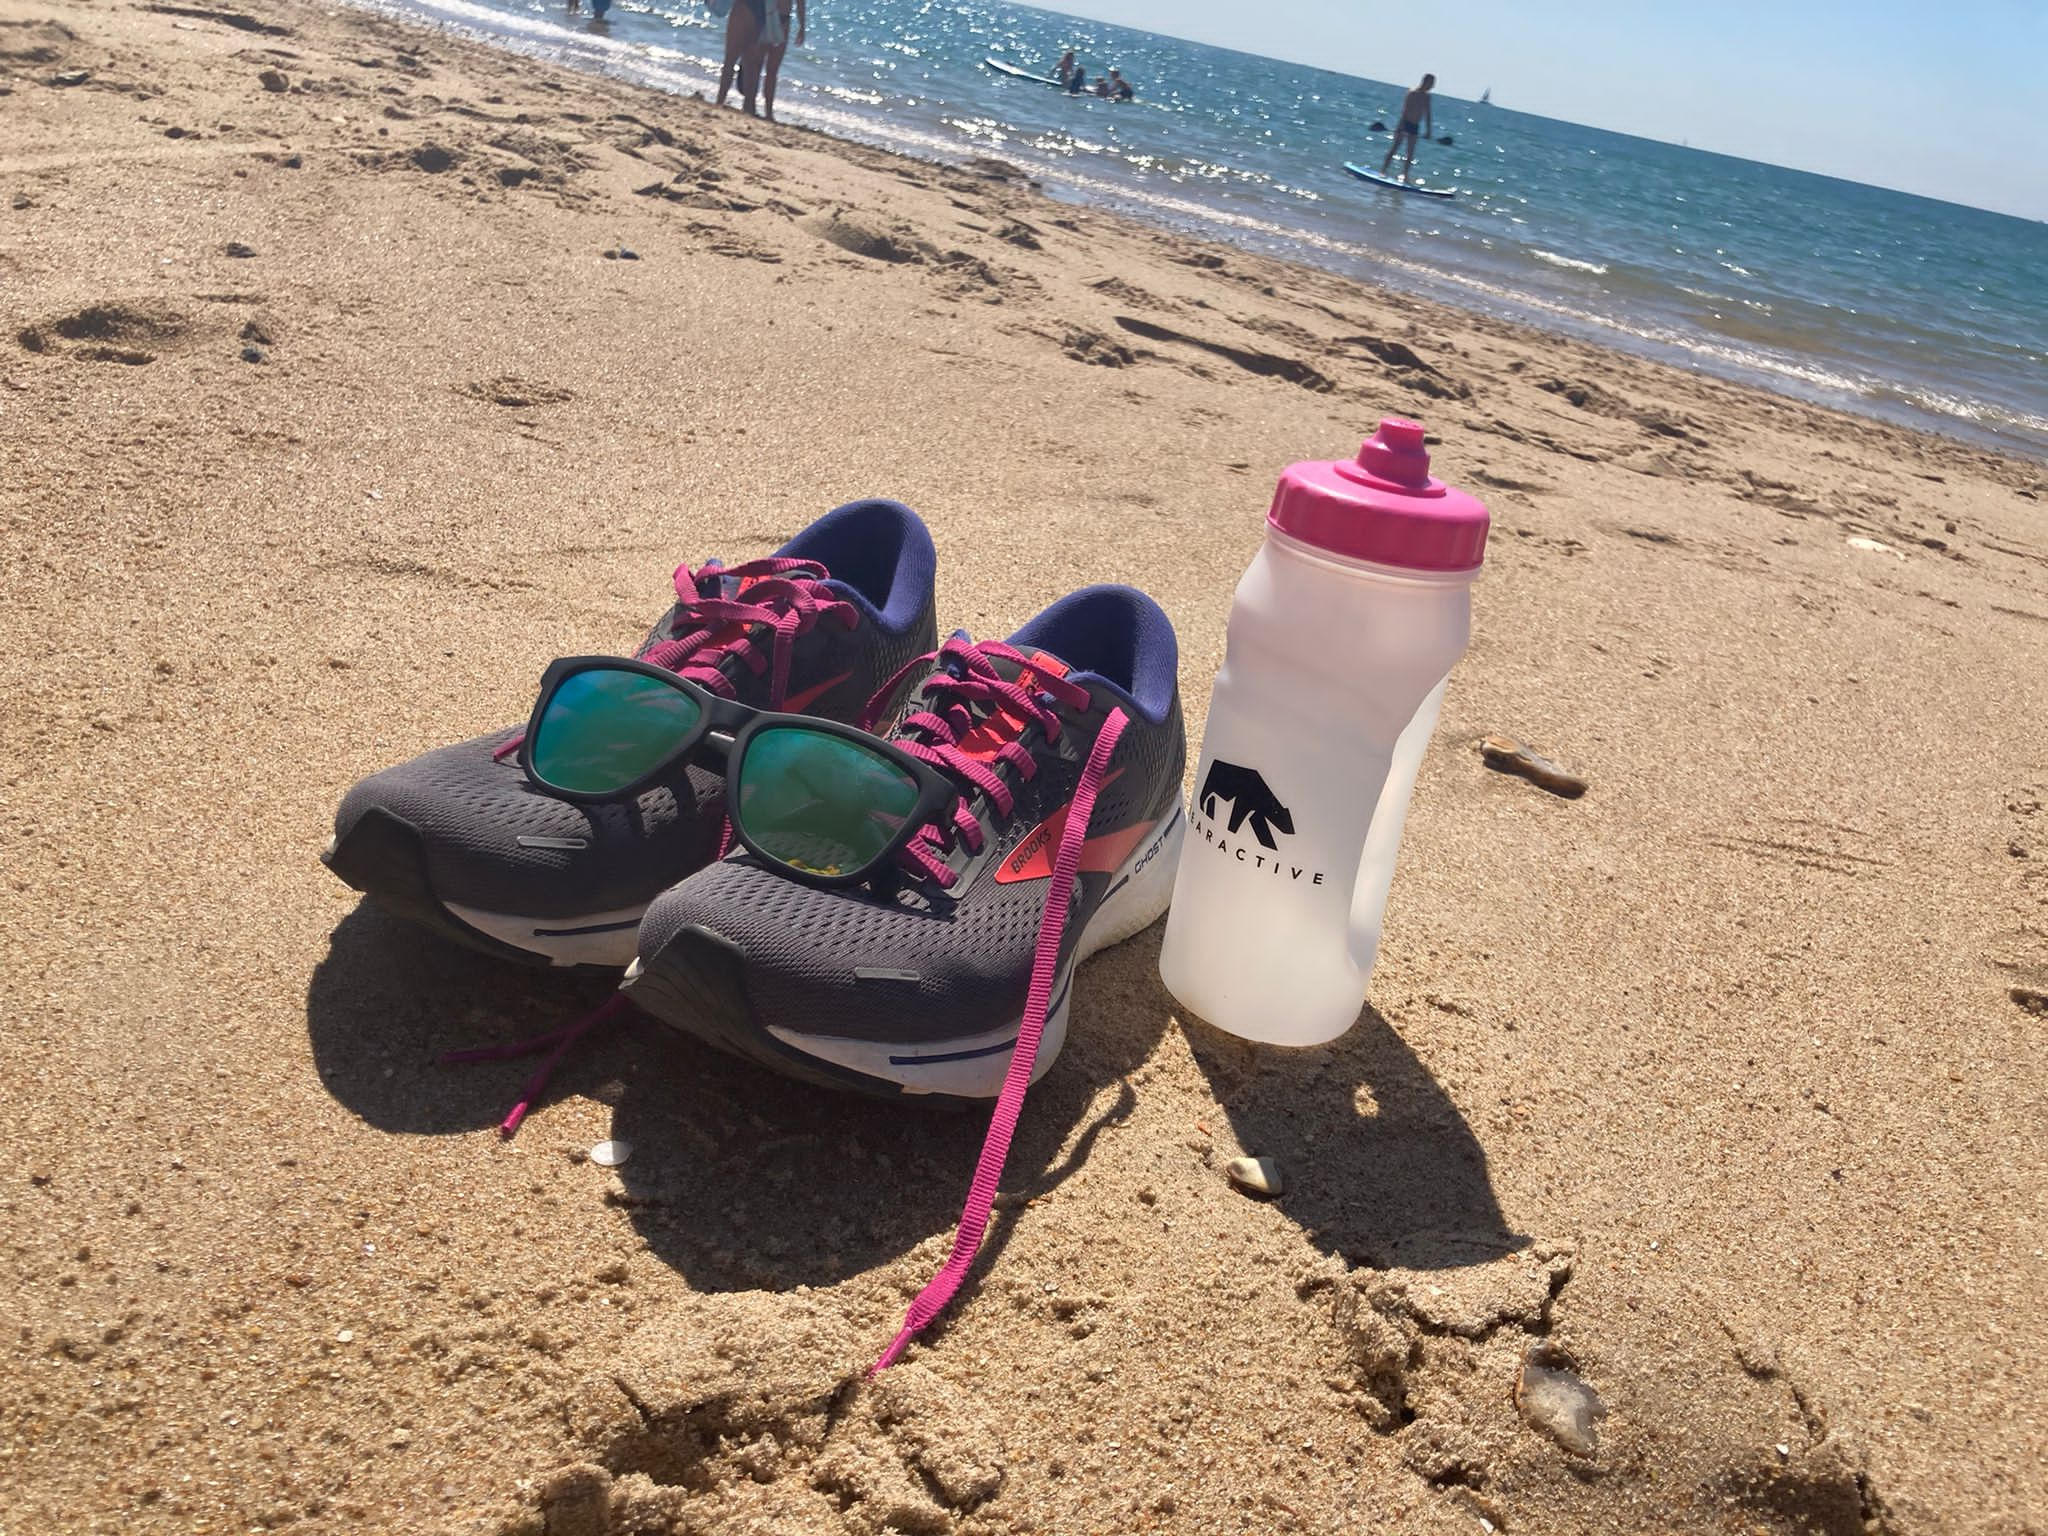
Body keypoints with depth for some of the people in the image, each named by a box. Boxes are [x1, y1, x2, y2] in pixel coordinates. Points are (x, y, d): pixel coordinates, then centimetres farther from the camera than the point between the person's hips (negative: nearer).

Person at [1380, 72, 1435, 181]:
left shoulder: (1426, 97, 12)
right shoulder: (1413, 93, -10)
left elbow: (1427, 114, 17)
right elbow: (1404, 110, -16)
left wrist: (1428, 129, 14)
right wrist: (1401, 125, -24)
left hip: (1415, 126, 7)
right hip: (1405, 123, -7)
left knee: (1411, 153, 4)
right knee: (1395, 148, -5)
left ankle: (1406, 175, 8)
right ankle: (1383, 171, -2)